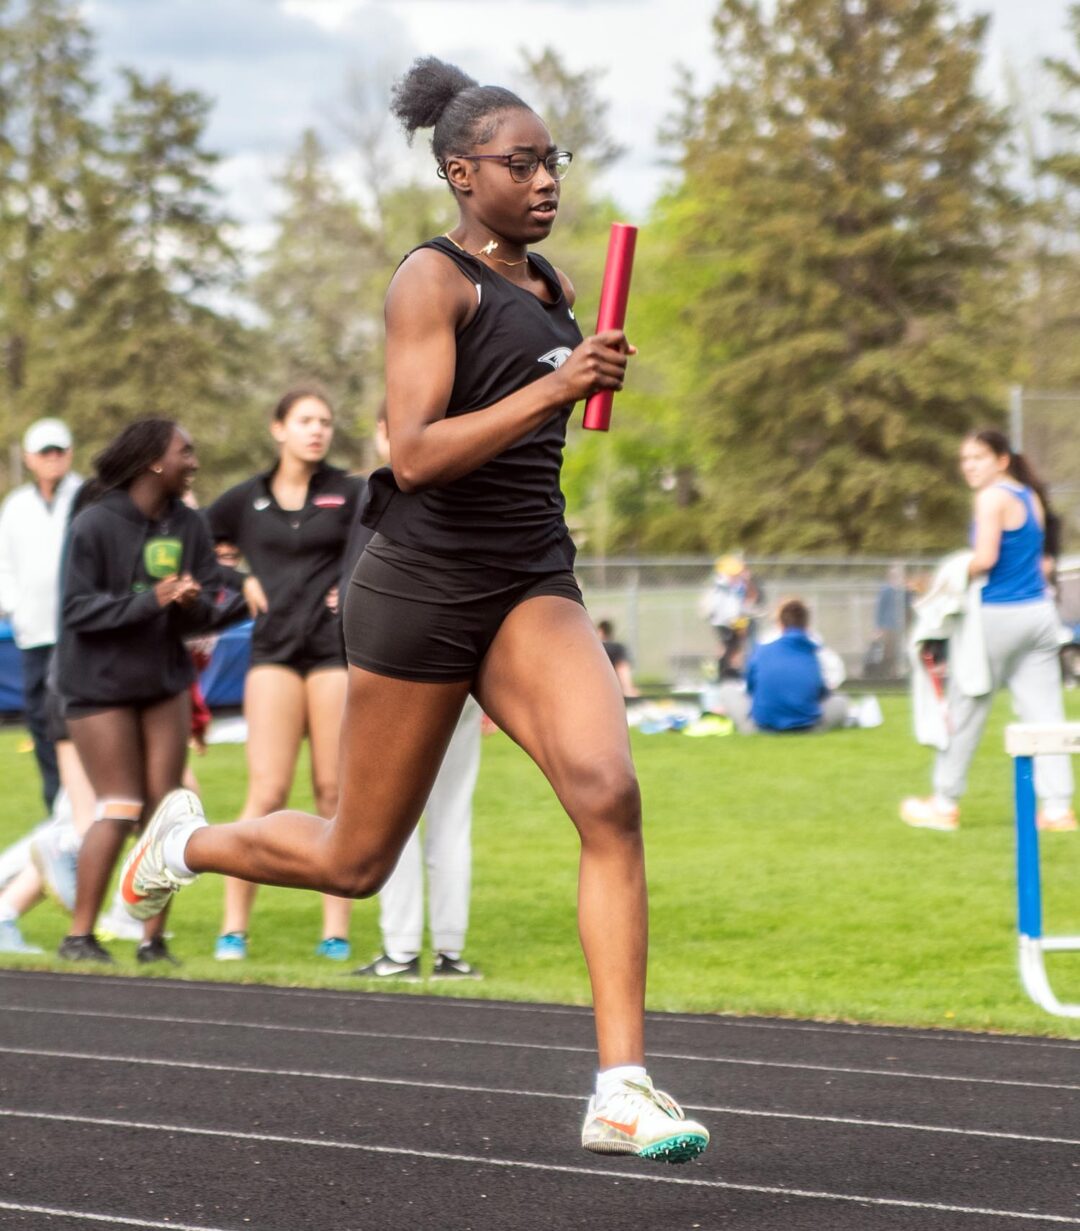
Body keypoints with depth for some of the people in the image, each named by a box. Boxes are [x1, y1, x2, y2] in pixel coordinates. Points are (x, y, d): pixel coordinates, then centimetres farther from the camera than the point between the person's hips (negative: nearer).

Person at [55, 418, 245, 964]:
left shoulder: (188, 526, 1)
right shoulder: (94, 525, -13)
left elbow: (210, 608, -1)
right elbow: (76, 609, -17)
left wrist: (194, 602, -25)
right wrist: (150, 601, -26)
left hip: (165, 682, 5)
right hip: (100, 687, -5)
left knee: (164, 810, 1)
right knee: (120, 810, -8)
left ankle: (153, 940, 9)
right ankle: (79, 935, 4)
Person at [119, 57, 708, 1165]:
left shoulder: (548, 286, 15)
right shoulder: (434, 278, -9)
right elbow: (416, 453, -21)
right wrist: (555, 387, -27)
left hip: (531, 584, 6)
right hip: (423, 584, -6)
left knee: (608, 794, -20)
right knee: (356, 860, 7)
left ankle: (621, 1091, -21)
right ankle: (183, 843, 38)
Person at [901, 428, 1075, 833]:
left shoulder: (993, 498, -11)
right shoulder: (1031, 497, 13)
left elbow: (985, 557, -20)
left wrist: (956, 578, -5)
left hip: (997, 615, -7)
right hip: (1039, 613, 7)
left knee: (964, 708, 5)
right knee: (1043, 713, 4)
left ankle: (945, 804, 14)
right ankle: (1058, 807, -2)